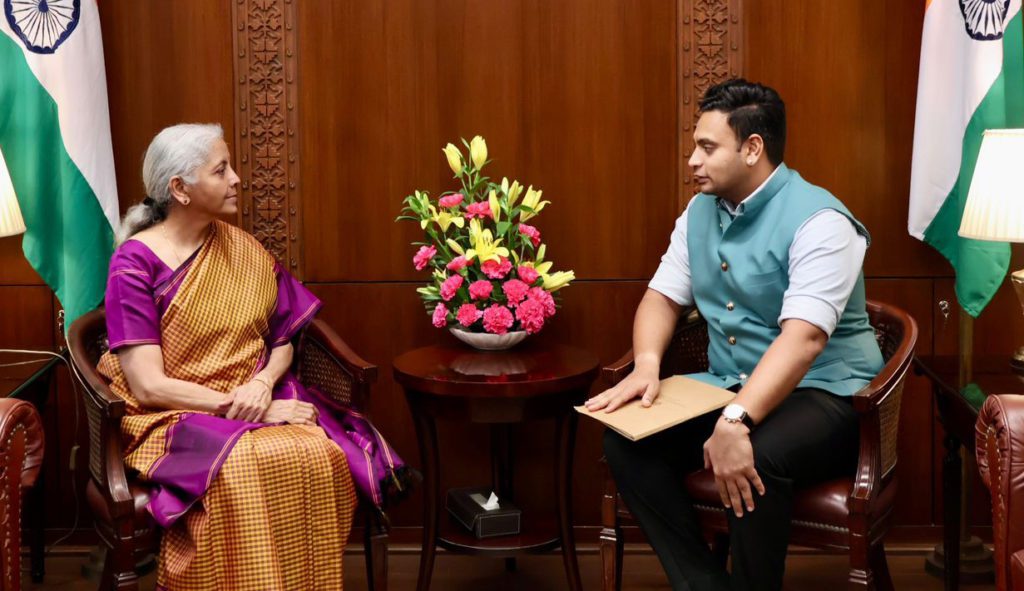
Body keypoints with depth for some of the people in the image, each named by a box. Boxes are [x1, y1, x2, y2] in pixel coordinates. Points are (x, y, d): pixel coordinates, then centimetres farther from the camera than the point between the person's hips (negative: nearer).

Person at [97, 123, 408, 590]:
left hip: (259, 405, 4)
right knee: (233, 474, -37)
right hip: (176, 419, -4)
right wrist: (240, 407, -18)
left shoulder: (244, 250, 9)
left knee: (321, 456, -28)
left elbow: (283, 341, 13)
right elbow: (149, 386, -13)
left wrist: (262, 385, -10)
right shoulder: (135, 264, -8)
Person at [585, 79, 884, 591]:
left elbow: (804, 338, -31)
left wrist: (737, 422, -43)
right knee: (626, 435, -13)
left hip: (825, 394, -7)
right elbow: (663, 296, 8)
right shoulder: (700, 212, 7)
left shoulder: (817, 221, -19)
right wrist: (646, 365, -15)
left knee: (756, 458, -36)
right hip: (730, 387, 7)